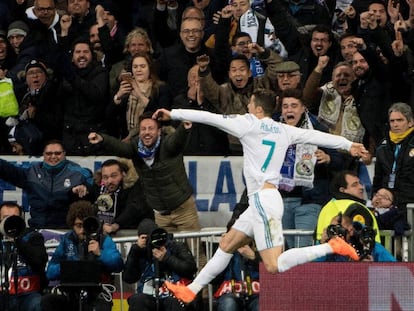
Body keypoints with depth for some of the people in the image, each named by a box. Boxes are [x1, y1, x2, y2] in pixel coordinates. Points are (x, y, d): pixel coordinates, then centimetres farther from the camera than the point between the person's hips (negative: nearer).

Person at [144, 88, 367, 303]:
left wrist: (173, 114, 3)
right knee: (227, 244, 17)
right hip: (261, 200, 10)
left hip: (263, 200, -10)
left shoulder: (250, 124, -5)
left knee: (274, 266, -15)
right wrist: (348, 145, 27)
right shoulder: (284, 130, 13)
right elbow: (316, 136, 15)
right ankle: (191, 290, 22)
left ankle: (331, 247, -19)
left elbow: (210, 118, -4)